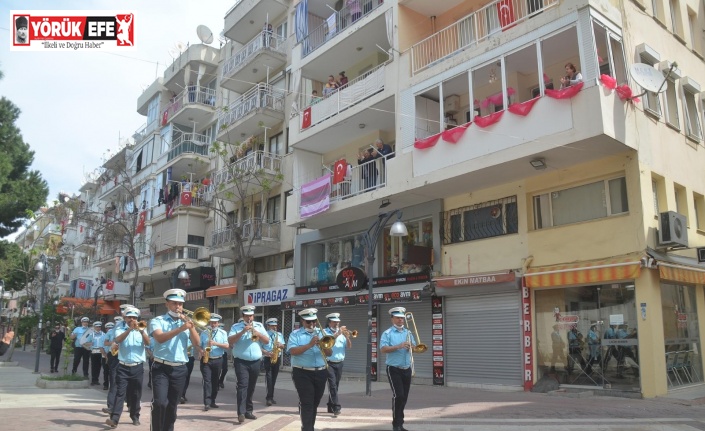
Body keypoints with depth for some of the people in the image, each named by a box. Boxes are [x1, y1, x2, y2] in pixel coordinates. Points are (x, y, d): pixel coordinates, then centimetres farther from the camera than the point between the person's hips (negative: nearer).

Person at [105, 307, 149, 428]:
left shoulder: (141, 329, 8)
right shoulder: (120, 329, 5)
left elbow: (147, 343, -9)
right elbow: (118, 340, -18)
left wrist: (141, 331, -25)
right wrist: (129, 329, -29)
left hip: (138, 367, 1)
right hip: (123, 367, -1)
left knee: (136, 394, 8)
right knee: (120, 392, -9)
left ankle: (135, 417, 21)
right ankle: (114, 418, -11)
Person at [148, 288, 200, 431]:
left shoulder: (186, 321, 11)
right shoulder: (157, 321, -1)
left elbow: (196, 343, 1)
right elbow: (160, 338, -21)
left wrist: (190, 325, -11)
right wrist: (181, 328, -30)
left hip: (180, 370, 4)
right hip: (161, 368, -4)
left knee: (172, 405, 10)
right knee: (159, 402, -17)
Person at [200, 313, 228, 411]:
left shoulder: (223, 333, 4)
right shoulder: (204, 333, 7)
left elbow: (227, 345, -5)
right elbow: (199, 345, 9)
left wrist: (216, 343, -18)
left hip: (218, 360, 1)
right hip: (206, 360, -1)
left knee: (215, 381, 8)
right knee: (207, 381, -9)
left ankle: (212, 401, 19)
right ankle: (207, 403, -13)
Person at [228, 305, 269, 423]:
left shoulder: (259, 326, 9)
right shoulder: (236, 326, 2)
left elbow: (267, 341, 2)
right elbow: (230, 341, -11)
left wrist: (257, 333, -15)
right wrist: (242, 331, -21)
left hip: (256, 362, 3)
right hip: (241, 362, -3)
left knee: (251, 387, 10)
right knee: (242, 386, -12)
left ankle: (248, 411, 20)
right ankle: (241, 413, -14)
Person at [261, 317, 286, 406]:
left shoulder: (279, 335, 12)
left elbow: (283, 346, 12)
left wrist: (280, 345, -10)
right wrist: (266, 352, -21)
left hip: (277, 358, 5)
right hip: (268, 359, -5)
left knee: (274, 378, 9)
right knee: (269, 377, -13)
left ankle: (271, 397, 17)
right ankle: (269, 398, -13)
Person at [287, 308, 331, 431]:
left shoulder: (321, 333, 12)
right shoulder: (295, 334, 0)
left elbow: (329, 353, 6)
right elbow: (293, 351, -16)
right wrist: (309, 345, -24)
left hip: (320, 373, 5)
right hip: (303, 374, -5)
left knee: (315, 403, 13)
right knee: (306, 403, -10)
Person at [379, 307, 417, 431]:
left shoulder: (408, 333, 13)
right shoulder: (387, 333, -5)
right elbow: (383, 349, -17)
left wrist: (410, 346, -8)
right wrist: (399, 346, -24)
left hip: (407, 369, 6)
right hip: (394, 369, -6)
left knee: (404, 397, 9)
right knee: (398, 395, -12)